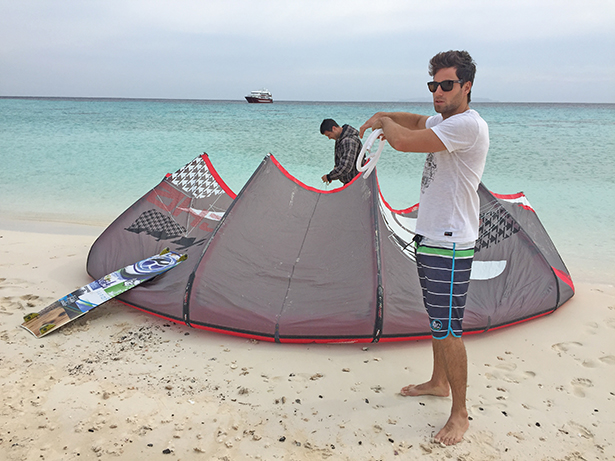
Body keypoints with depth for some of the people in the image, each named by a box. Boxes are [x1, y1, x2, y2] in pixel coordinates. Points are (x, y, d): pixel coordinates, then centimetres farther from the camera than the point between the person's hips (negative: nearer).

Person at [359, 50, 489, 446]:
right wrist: (382, 117, 16)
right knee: (437, 320, 21)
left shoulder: (468, 125, -20)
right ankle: (439, 383, 39)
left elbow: (404, 141, -27)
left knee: (448, 328, -4)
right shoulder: (443, 122, 12)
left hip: (450, 246, -10)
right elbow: (418, 121, 34)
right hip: (430, 237, 10)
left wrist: (385, 122, -5)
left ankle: (460, 413, 11)